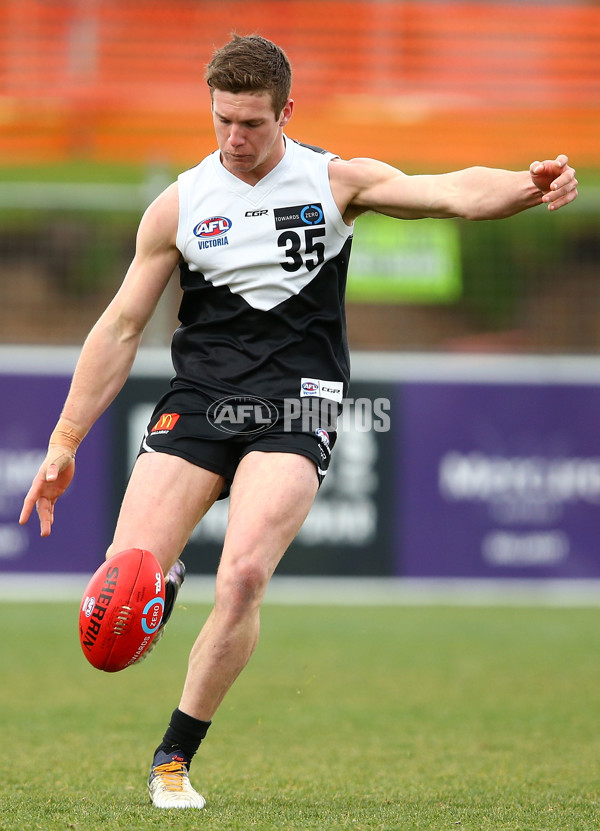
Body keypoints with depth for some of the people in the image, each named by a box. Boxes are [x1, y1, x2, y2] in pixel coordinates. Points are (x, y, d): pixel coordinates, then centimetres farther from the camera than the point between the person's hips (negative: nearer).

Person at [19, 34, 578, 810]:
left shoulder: (335, 182, 3)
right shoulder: (178, 206, 7)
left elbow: (451, 192, -10)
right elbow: (120, 328, 10)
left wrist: (527, 185, -33)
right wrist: (64, 442, 8)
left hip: (295, 404, -2)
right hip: (197, 397, 2)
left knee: (243, 577, -22)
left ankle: (174, 757, -7)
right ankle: (169, 584, 23)